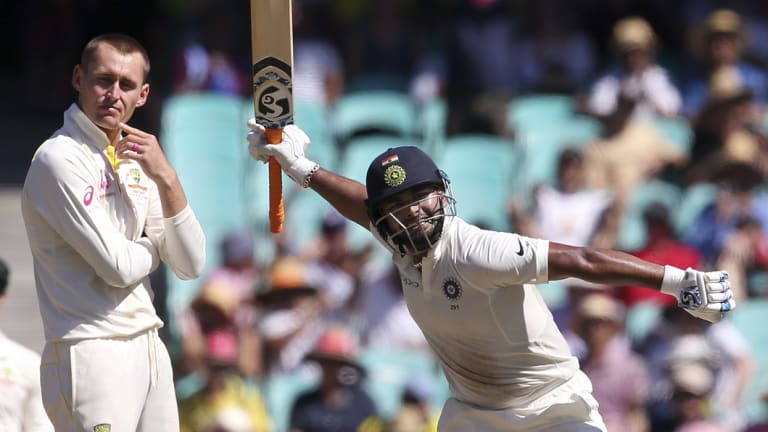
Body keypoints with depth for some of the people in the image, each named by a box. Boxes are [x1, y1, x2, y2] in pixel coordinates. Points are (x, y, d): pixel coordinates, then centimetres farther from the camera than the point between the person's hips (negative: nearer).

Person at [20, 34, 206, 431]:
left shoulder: (135, 162, 14)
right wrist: (152, 248, 7)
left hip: (150, 351, 8)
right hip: (92, 354, -8)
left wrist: (166, 179, -4)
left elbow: (190, 265, 7)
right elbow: (117, 266, -15)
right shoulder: (59, 160, -10)